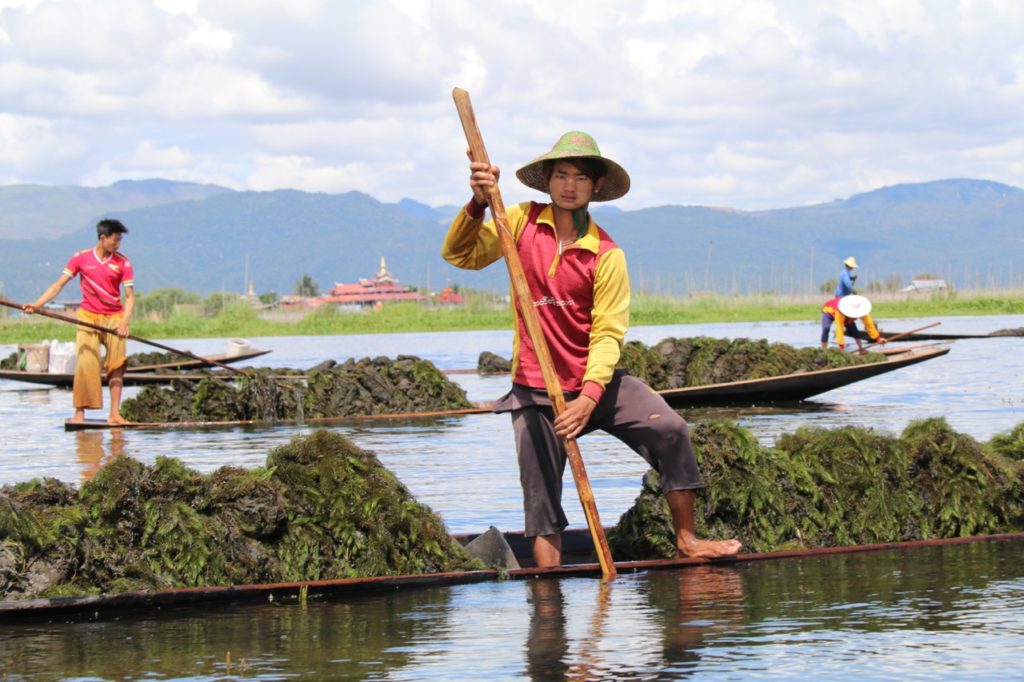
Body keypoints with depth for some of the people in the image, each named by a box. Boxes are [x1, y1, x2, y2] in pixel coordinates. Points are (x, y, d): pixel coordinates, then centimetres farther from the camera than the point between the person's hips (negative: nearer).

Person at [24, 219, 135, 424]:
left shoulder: (123, 263, -2)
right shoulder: (81, 258, -2)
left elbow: (130, 296, -5)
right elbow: (59, 285, -3)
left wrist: (124, 322, -21)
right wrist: (37, 304, -16)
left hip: (114, 318, 1)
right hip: (88, 317, -1)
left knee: (116, 365, -4)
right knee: (84, 363, -9)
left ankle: (114, 413, -1)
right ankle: (79, 412, -7)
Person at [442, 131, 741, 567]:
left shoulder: (606, 254, -7)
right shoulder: (522, 223, -1)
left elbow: (608, 334, -12)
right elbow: (459, 254, -3)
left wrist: (590, 396, -25)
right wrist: (478, 204, -21)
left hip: (596, 381, 0)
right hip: (534, 389, 0)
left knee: (671, 431, -15)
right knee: (540, 495, -2)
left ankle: (686, 540, -3)